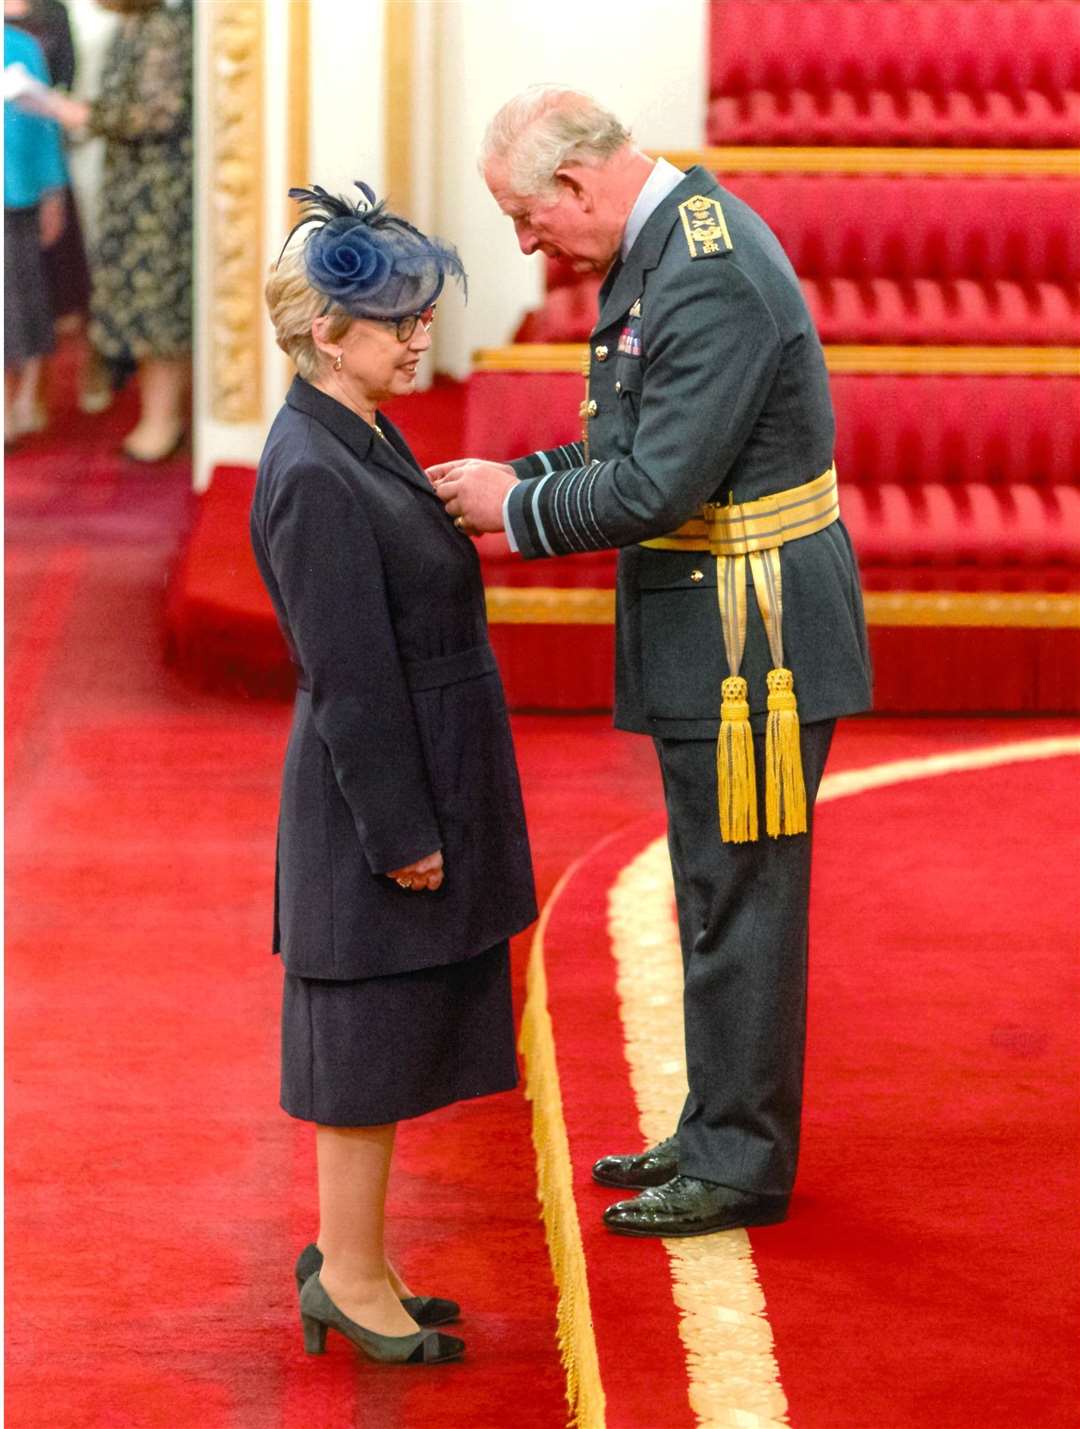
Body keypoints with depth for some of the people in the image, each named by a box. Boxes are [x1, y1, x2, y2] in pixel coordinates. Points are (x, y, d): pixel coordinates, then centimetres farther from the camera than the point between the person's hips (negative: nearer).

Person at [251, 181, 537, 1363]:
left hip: (419, 785, 10)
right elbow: (350, 678, -22)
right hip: (380, 796, -10)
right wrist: (402, 834, -19)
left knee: (385, 1038, 17)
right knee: (369, 1037, 2)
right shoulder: (314, 476, -22)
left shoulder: (362, 441, 9)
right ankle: (351, 1275, 14)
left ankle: (348, 1256, 28)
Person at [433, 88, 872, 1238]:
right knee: (715, 896, 18)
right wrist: (525, 478, 5)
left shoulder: (709, 281, -24)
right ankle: (716, 1131, 30)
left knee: (739, 903, -1)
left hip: (751, 637, -10)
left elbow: (657, 488, -25)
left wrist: (517, 510, -13)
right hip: (713, 627, 10)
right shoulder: (668, 241, 10)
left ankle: (740, 1167, 9)